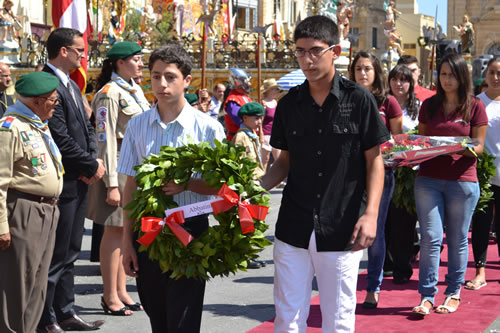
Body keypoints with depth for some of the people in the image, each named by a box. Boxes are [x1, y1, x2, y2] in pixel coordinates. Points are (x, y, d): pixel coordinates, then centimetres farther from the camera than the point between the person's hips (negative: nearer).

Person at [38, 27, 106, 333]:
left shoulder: (71, 85, 15)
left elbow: (86, 128, 17)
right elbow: (61, 138, -22)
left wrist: (93, 160, -2)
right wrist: (93, 165, -11)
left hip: (80, 181, 10)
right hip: (62, 183, -10)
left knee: (70, 253, 16)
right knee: (56, 254, -2)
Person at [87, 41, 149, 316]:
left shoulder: (136, 90, 13)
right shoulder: (110, 93, -13)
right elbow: (106, 140, -17)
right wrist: (111, 184, -20)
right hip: (120, 165, -8)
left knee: (126, 230, 12)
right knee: (115, 230, -2)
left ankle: (121, 291, 20)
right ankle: (110, 297, 5)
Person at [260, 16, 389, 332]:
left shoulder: (359, 100, -5)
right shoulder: (289, 104, 5)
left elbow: (374, 161, -1)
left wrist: (371, 213, -12)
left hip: (341, 232, -3)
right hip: (293, 230, 3)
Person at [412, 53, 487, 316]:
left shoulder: (475, 107, 2)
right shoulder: (429, 106, 10)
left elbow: (479, 145, 1)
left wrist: (464, 148, -19)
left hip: (462, 179, -2)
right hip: (428, 178, 2)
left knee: (457, 239, 6)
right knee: (430, 238, -2)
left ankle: (453, 293, 17)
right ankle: (427, 296, 2)